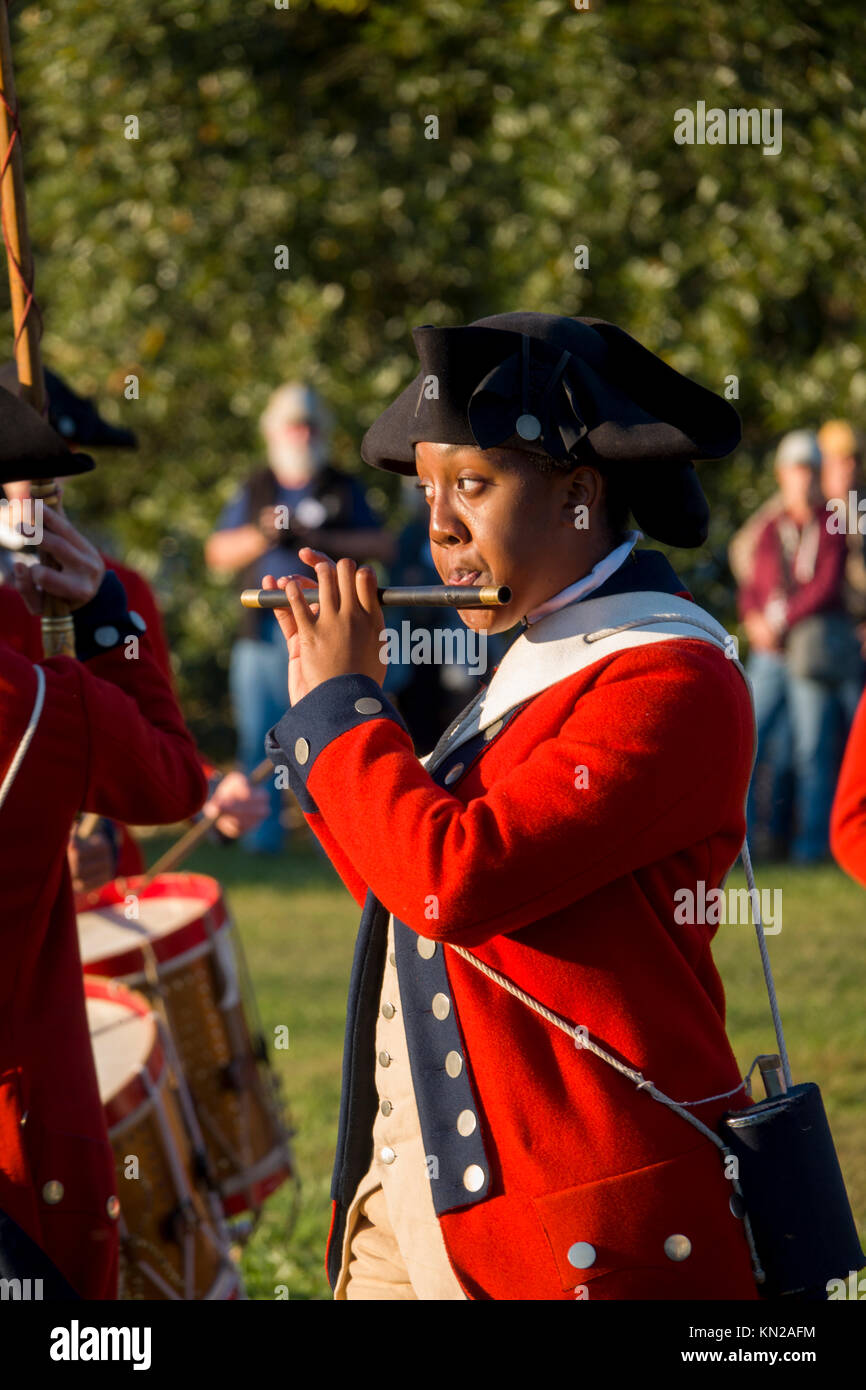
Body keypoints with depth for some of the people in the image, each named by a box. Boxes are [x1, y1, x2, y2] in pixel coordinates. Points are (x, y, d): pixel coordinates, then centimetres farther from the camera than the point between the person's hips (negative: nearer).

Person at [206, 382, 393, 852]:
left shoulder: (344, 491, 12)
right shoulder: (254, 491, 17)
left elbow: (383, 545, 3)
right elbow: (217, 553, 14)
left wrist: (324, 538, -9)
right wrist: (262, 535, -4)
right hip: (263, 631, 2)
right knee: (258, 736, 0)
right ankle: (262, 829, 5)